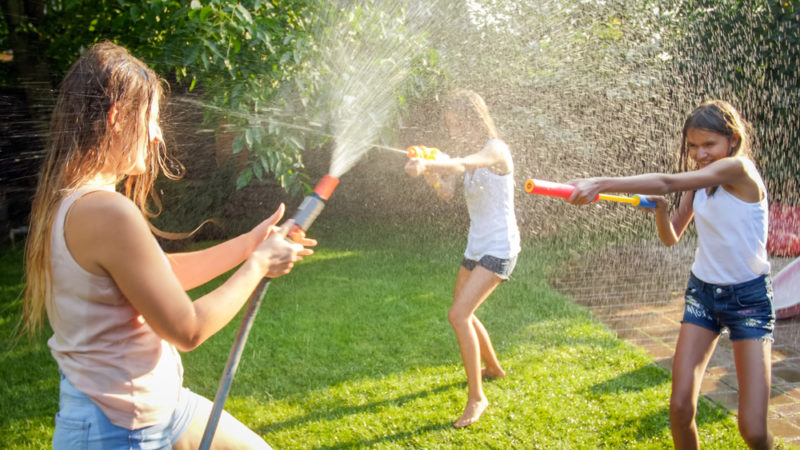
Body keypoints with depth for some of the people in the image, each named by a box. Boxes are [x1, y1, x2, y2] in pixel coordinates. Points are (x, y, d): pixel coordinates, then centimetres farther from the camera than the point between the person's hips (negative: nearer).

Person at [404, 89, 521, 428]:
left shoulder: (495, 149, -15)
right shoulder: (469, 151, 9)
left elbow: (463, 165, -37)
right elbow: (447, 193, -2)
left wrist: (427, 164, -53)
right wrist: (429, 171, -20)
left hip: (499, 247, -9)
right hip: (476, 245, 9)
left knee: (459, 315, -19)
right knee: (463, 314, 20)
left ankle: (476, 397, -8)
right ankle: (493, 368, 44)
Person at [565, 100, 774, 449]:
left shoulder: (739, 168, -17)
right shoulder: (697, 183, 5)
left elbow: (667, 182, -29)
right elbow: (671, 238, 9)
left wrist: (601, 183, -35)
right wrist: (660, 210, -12)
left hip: (749, 298, -5)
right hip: (702, 292, 6)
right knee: (680, 407, -4)